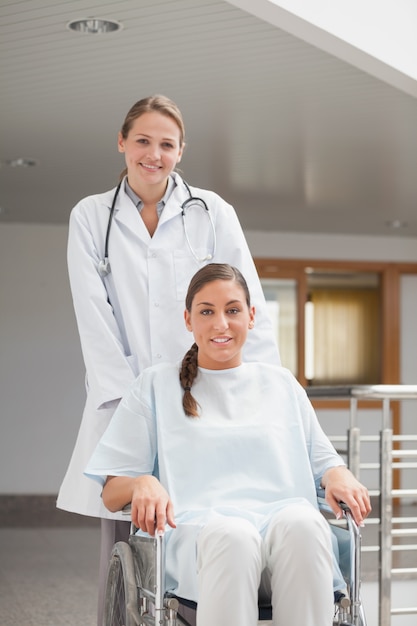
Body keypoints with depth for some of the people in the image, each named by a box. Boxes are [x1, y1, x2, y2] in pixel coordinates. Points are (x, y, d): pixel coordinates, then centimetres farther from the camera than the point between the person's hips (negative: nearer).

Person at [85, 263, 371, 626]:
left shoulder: (282, 385, 27)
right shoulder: (156, 387, 20)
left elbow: (321, 461, 26)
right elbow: (111, 494, 14)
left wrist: (338, 475, 1)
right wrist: (142, 484, -10)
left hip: (283, 518, 2)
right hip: (196, 533, -2)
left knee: (302, 523, -37)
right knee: (231, 535, -40)